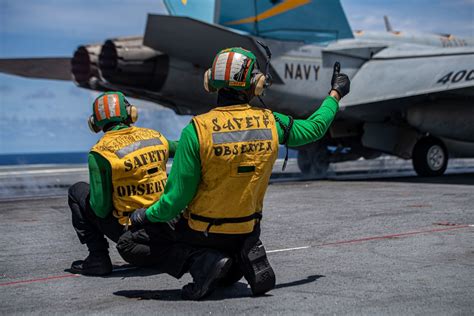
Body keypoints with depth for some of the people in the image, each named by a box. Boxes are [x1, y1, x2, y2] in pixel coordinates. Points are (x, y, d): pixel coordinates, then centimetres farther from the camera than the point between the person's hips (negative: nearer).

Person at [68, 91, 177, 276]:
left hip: (129, 230, -4)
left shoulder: (100, 153, -13)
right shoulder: (155, 137, 1)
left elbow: (101, 209, -13)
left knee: (78, 192, 14)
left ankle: (98, 258, 8)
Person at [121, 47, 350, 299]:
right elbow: (315, 127, 11)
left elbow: (177, 197, -17)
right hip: (247, 228, 5)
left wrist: (146, 216, 1)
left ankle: (203, 263, -9)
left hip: (201, 231, -5)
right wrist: (335, 93, 29)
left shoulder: (196, 130, -19)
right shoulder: (271, 123, -9)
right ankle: (249, 259, -4)